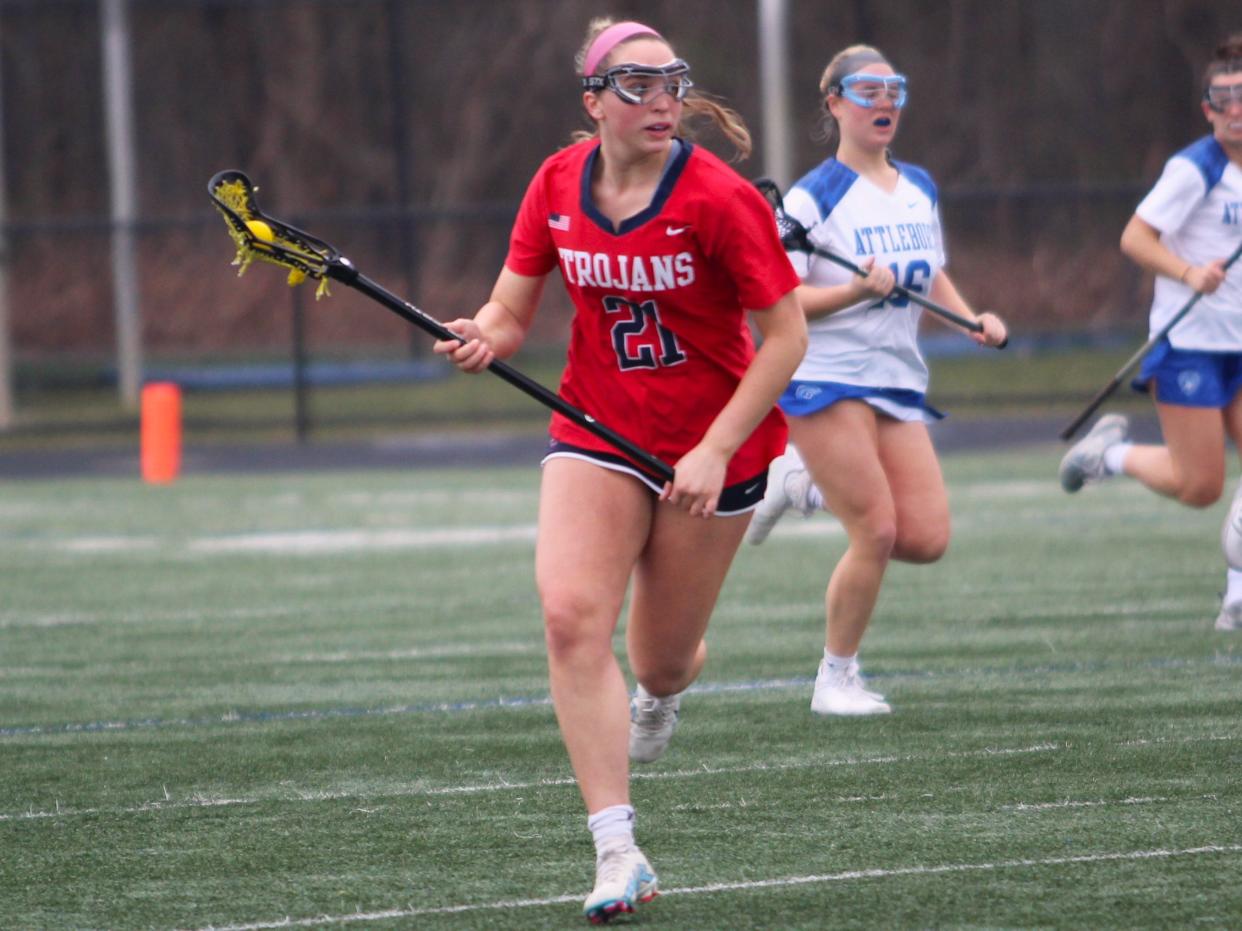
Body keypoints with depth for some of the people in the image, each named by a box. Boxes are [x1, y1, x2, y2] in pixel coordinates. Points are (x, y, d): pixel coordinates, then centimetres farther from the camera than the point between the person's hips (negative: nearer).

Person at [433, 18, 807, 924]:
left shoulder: (718, 198, -17)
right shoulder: (558, 186, -4)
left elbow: (786, 336, -14)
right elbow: (511, 313, 3)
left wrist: (716, 450, -21)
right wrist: (485, 337, -21)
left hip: (713, 447, -3)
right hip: (597, 432, 3)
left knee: (661, 662, 6)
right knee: (571, 614, -19)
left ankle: (660, 691, 49)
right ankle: (618, 852, -18)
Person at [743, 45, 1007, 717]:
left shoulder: (920, 189, 12)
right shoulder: (815, 197, -8)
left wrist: (974, 320, 7)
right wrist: (858, 290, -26)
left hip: (898, 383, 7)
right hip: (827, 380, -7)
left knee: (927, 539, -4)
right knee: (877, 533, -12)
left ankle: (804, 485, 19)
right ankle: (836, 679, 5)